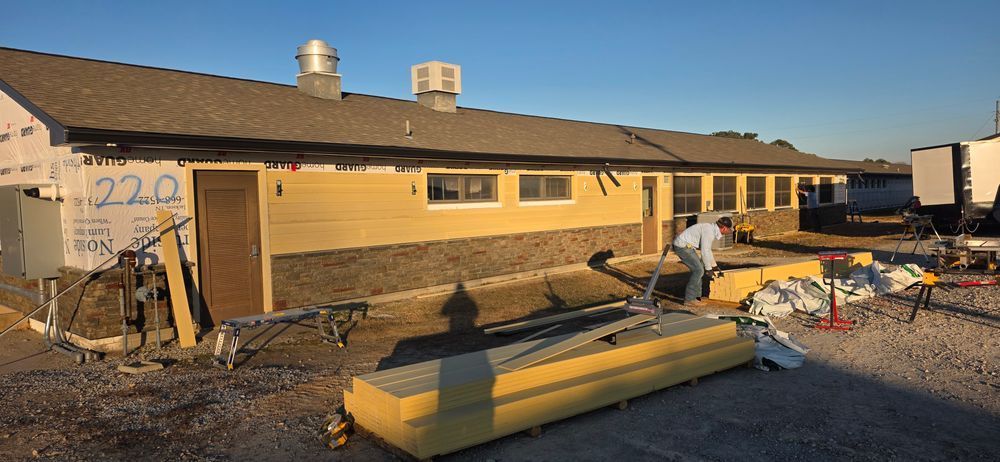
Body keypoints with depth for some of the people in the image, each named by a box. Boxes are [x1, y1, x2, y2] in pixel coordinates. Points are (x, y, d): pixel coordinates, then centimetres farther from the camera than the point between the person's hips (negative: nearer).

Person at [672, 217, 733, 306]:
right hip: (682, 246, -10)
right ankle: (689, 299, -6)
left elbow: (707, 249, 24)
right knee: (698, 270, -10)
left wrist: (714, 266, 28)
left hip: (686, 245, 10)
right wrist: (708, 269, -9)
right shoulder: (709, 231, -20)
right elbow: (704, 251, -19)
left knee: (698, 269, 13)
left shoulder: (712, 229, 13)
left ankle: (696, 297, 18)